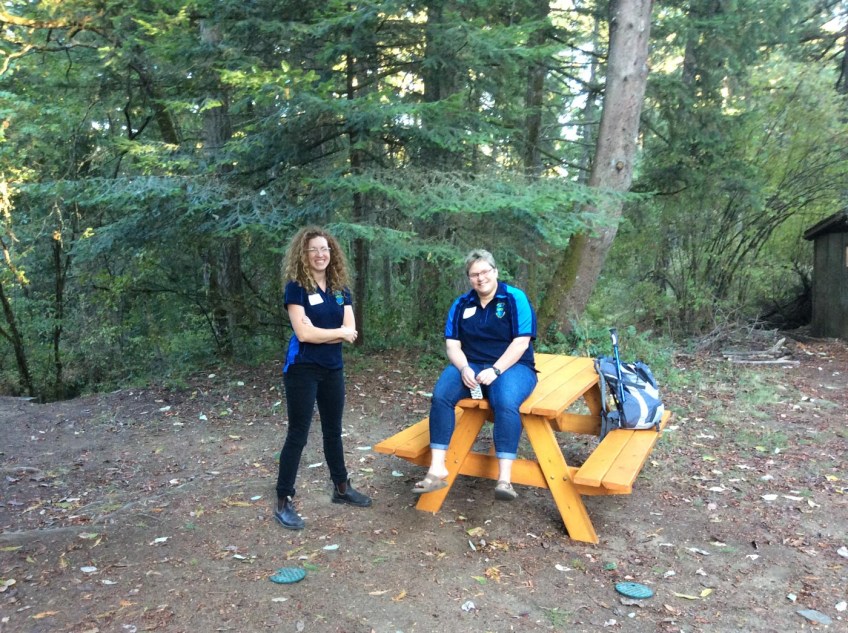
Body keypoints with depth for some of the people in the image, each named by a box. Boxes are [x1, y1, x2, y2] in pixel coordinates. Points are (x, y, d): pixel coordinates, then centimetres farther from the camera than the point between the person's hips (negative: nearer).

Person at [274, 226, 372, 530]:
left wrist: (318, 333, -15)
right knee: (298, 434, -3)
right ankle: (283, 502, 6)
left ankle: (342, 488, 31)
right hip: (302, 369, -6)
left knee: (333, 430, 17)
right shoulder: (296, 287, -10)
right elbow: (303, 333, -20)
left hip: (333, 368, 6)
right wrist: (339, 332, -10)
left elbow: (351, 331, -3)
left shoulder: (340, 288, 6)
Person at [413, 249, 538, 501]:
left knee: (506, 403, -36)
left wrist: (495, 370, -22)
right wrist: (464, 368, -16)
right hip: (470, 366, 3)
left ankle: (504, 478, -36)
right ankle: (437, 469, -27)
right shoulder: (461, 304, 9)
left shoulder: (515, 298, -3)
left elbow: (521, 343, -10)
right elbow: (452, 345, 5)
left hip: (511, 366, -3)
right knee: (440, 395, -27)